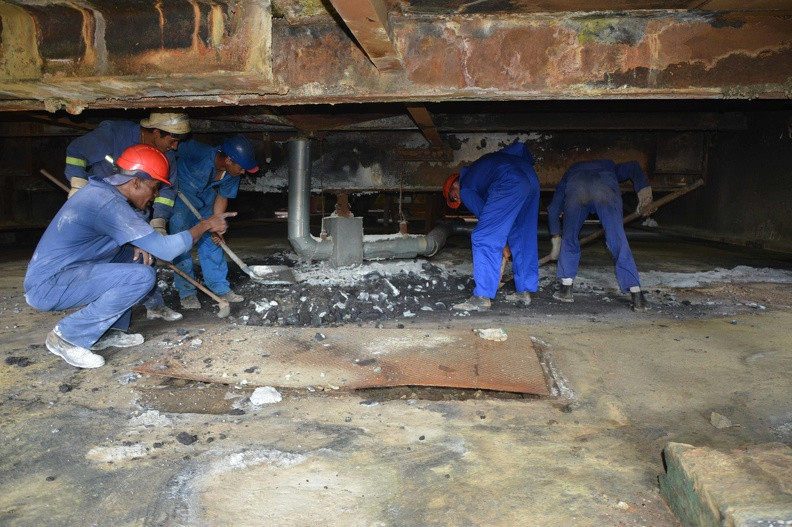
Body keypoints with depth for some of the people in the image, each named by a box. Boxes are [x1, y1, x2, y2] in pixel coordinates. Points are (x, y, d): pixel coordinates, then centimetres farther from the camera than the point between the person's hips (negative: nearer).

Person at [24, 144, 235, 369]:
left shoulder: (101, 189, 6)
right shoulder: (107, 203, -24)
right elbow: (166, 249, -24)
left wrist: (137, 245, -1)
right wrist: (205, 225, -12)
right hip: (47, 286, -10)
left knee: (137, 255, 14)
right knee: (142, 277, -24)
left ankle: (108, 332, 13)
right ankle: (68, 337, -11)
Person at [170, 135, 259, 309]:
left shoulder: (232, 174, -16)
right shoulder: (199, 153, -36)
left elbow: (222, 197, -3)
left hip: (205, 198, 5)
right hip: (179, 194, -5)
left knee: (212, 241, 5)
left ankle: (220, 288, 14)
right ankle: (186, 292, 4)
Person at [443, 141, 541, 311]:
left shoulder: (465, 187, 13)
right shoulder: (477, 168, 35)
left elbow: (488, 218, 10)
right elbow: (519, 147, 31)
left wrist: (502, 244, 20)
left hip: (510, 184, -9)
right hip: (532, 178, 9)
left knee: (483, 238, -4)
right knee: (524, 238, 18)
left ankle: (482, 297, -6)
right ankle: (524, 292, 23)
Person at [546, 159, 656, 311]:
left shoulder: (570, 173, 43)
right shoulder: (610, 167, 45)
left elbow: (553, 210, 37)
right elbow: (634, 167, 25)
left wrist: (556, 243, 44)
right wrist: (645, 200, 22)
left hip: (576, 191, 0)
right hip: (607, 191, 0)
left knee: (569, 240, 18)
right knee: (619, 243, 1)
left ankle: (566, 289, 15)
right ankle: (636, 295, -5)